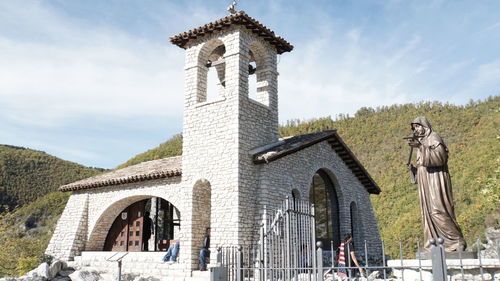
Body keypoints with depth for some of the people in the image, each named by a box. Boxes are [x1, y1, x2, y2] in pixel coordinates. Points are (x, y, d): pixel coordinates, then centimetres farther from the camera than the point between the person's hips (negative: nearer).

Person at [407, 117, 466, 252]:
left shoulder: (433, 137, -1)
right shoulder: (422, 142, 23)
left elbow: (441, 157, -18)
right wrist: (413, 169, 5)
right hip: (426, 182, 8)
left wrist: (421, 147, -25)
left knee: (437, 211, -16)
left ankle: (458, 240, -6)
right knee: (428, 212, 1)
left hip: (436, 180, -8)